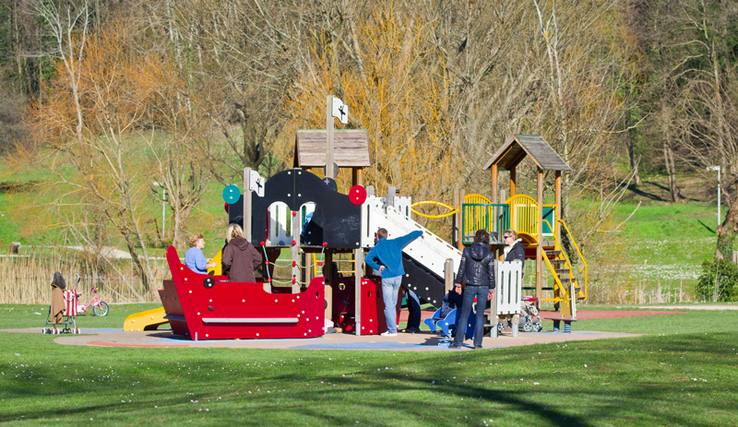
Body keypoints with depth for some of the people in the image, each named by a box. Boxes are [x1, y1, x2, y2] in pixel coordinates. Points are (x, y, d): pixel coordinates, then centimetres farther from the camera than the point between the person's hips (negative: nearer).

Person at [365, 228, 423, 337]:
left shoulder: (376, 248, 1)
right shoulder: (395, 243, 10)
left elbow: (368, 258, -16)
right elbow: (410, 236, 18)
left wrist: (378, 267, -6)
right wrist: (420, 233, 36)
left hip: (387, 277, -4)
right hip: (398, 276, 4)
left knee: (388, 304, -3)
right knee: (393, 304, 12)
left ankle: (392, 330, -8)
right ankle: (392, 328, 12)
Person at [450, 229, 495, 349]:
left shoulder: (467, 251, -5)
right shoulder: (489, 255, -5)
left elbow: (461, 269, -1)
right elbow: (491, 273, -2)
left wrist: (458, 284, 9)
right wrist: (491, 289, 7)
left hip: (470, 287, 0)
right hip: (483, 287, 0)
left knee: (464, 315, 7)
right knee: (480, 315, 6)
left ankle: (458, 342, 7)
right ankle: (477, 343, 4)